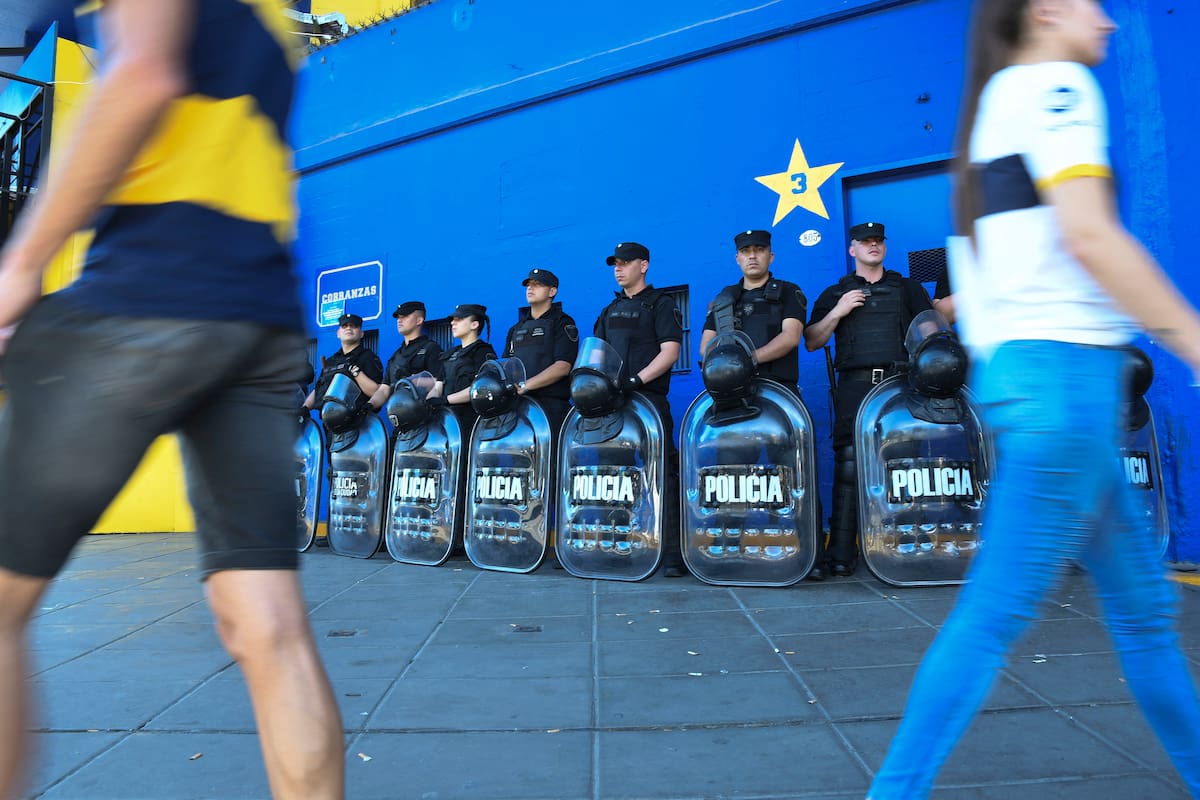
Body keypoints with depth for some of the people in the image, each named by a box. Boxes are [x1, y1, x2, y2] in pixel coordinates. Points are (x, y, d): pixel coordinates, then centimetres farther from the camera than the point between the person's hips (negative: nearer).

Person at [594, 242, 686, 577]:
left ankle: (673, 552, -6)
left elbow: (670, 351, -8)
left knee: (663, 473, -9)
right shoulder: (610, 311, 22)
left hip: (650, 399, -6)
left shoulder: (660, 304, 3)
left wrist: (637, 379, -18)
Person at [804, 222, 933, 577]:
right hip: (855, 386, -1)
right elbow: (811, 342, 12)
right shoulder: (835, 294, 20)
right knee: (849, 465, -10)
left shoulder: (908, 288, 21)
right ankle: (841, 552, -10)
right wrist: (838, 313, -2)